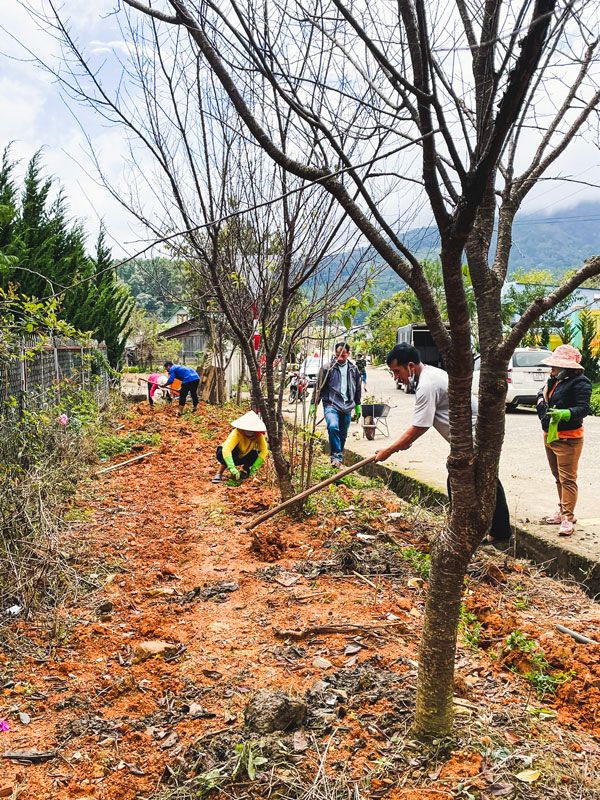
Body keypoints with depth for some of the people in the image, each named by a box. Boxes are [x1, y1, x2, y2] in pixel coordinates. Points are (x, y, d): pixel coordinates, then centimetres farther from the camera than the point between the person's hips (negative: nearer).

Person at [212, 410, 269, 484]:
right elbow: (226, 449, -47)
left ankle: (244, 470, 3)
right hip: (230, 456, -4)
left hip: (243, 457, 4)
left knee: (257, 455, -25)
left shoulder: (259, 435, -23)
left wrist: (253, 470, -34)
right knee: (221, 453, -37)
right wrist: (233, 470, -55)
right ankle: (219, 474, -14)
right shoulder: (237, 433, -35)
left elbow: (264, 451, -29)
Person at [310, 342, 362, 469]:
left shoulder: (353, 369, 8)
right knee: (333, 427, -28)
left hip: (347, 406, 4)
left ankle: (339, 458, 25)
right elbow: (319, 387, -1)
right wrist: (313, 404, -4)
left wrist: (358, 406, 19)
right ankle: (336, 456, -20)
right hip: (331, 404, -4)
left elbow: (358, 389, 18)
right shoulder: (327, 368, -4)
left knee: (343, 435, 9)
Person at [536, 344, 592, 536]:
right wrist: (541, 400, 5)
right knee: (558, 477, 17)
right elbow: (542, 393, 27)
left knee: (567, 479, -7)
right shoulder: (555, 380, 10)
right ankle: (563, 511, 29)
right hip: (550, 436, 9)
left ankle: (568, 518, -5)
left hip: (567, 439, -9)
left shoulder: (579, 383, -16)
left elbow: (583, 408, -24)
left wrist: (563, 413, -39)